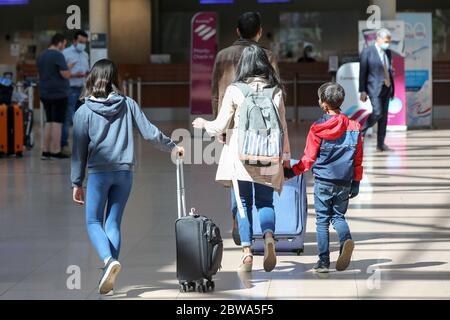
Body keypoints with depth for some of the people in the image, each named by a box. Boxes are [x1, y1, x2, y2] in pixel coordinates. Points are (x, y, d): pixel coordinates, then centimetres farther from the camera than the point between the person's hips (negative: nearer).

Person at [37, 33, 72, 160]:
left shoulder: (41, 56, 12)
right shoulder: (58, 55, -14)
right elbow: (66, 74, -18)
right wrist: (68, 67, 2)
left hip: (45, 94, 8)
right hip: (58, 94, -8)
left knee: (49, 121, 13)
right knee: (57, 122, -4)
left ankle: (45, 151, 10)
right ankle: (55, 151, -4)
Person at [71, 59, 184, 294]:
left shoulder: (84, 112, -2)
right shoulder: (128, 104, 3)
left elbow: (79, 149, -1)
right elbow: (150, 133, 3)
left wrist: (77, 183, 6)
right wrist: (172, 147, 19)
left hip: (98, 173, -3)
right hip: (124, 172, 3)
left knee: (93, 222, 6)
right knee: (113, 223, 10)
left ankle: (109, 260, -20)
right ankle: (109, 276, 5)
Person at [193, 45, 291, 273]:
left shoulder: (234, 91, -4)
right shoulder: (275, 91, 3)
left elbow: (220, 126, 0)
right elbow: (282, 126, 7)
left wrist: (203, 124, 21)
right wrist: (285, 156, 17)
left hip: (240, 155, -2)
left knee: (243, 203, 7)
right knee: (265, 201, 10)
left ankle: (247, 253, 1)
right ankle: (268, 237, -19)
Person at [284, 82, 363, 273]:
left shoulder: (318, 128, -8)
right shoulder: (353, 127, 1)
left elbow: (308, 159, -4)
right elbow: (358, 159, 5)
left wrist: (292, 172, 9)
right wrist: (356, 182, 14)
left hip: (323, 182, -3)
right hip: (344, 183, 3)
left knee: (322, 220, 6)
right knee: (339, 216, 16)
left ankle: (323, 260, 3)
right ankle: (346, 240, -14)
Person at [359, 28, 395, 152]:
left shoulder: (388, 53, 12)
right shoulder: (367, 52, -7)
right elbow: (362, 72, -7)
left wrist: (392, 88, 16)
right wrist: (362, 91, -11)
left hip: (386, 88, 6)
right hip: (374, 88, -6)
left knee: (384, 116, 5)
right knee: (377, 113, -18)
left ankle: (381, 143, 8)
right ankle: (362, 130, 4)